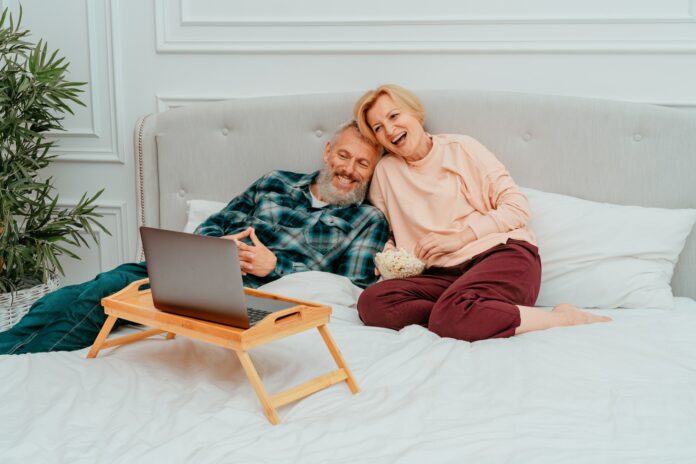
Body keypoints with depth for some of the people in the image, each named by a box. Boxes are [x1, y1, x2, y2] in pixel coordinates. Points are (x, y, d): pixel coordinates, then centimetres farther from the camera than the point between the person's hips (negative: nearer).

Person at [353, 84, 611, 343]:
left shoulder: (461, 148, 7)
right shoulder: (385, 171, 16)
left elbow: (518, 208, 2)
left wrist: (460, 238, -7)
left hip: (505, 254, -4)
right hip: (444, 275, 4)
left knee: (450, 314, -38)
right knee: (370, 303, -27)